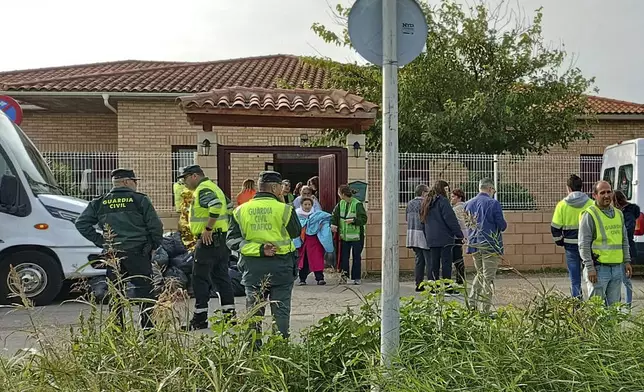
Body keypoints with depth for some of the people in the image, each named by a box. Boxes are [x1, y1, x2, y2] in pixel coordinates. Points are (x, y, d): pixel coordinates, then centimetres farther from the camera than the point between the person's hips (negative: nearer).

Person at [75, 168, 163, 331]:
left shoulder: (99, 203, 10)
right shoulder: (140, 200, -3)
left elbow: (81, 223, 7)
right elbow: (155, 226, -6)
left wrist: (101, 241, 7)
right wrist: (154, 246, 8)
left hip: (112, 255, 4)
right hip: (137, 253, -3)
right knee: (145, 291, 5)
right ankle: (148, 328, 4)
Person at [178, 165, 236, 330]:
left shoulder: (203, 190, -13)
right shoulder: (213, 187, 19)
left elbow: (216, 205, -31)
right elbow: (229, 208, 24)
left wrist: (208, 228, -25)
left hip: (208, 240, -10)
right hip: (221, 240, 10)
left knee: (200, 279, -3)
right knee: (222, 277, 12)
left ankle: (200, 318, 2)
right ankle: (229, 315, 16)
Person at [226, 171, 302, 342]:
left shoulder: (241, 210, 0)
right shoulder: (284, 209, -9)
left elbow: (232, 240, -4)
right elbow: (296, 233, 5)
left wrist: (259, 249, -10)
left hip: (252, 266, 3)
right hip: (280, 265, -2)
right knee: (280, 309, 9)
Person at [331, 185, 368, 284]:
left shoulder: (357, 204, -14)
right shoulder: (340, 204, 6)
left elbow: (364, 219, -14)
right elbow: (334, 215, 15)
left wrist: (353, 220, -26)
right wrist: (333, 224, -2)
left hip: (356, 236, -6)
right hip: (344, 236, 6)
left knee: (356, 257, 3)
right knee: (344, 256, 7)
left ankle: (356, 278, 10)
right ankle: (344, 274, 16)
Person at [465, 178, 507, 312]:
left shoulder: (468, 204, 7)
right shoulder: (493, 203, -11)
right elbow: (502, 226, -10)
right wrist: (503, 224, 11)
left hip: (474, 245, 6)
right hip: (490, 245, -6)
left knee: (479, 274, 20)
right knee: (488, 278, 0)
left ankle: (472, 304, 12)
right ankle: (484, 309, 1)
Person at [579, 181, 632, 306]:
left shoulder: (619, 214, 14)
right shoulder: (589, 214, -8)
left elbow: (624, 240, 21)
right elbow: (584, 244, -12)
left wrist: (627, 261, 13)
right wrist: (589, 267, -17)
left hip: (618, 268, 7)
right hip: (598, 268, -7)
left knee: (614, 305, 13)